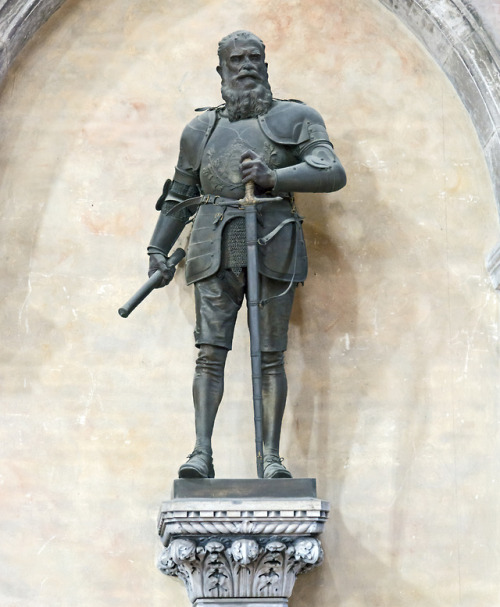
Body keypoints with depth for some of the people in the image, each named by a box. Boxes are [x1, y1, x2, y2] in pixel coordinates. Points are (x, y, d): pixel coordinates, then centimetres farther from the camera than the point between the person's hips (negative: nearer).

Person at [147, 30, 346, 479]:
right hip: (215, 252, 2)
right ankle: (202, 453, -13)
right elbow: (179, 196, 27)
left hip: (272, 250, -2)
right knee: (210, 353, -8)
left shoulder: (295, 119, 8)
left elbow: (333, 174, -6)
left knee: (270, 356, -2)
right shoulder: (201, 130, 18)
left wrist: (273, 178, -20)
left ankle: (272, 456, 0)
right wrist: (158, 249, 16)